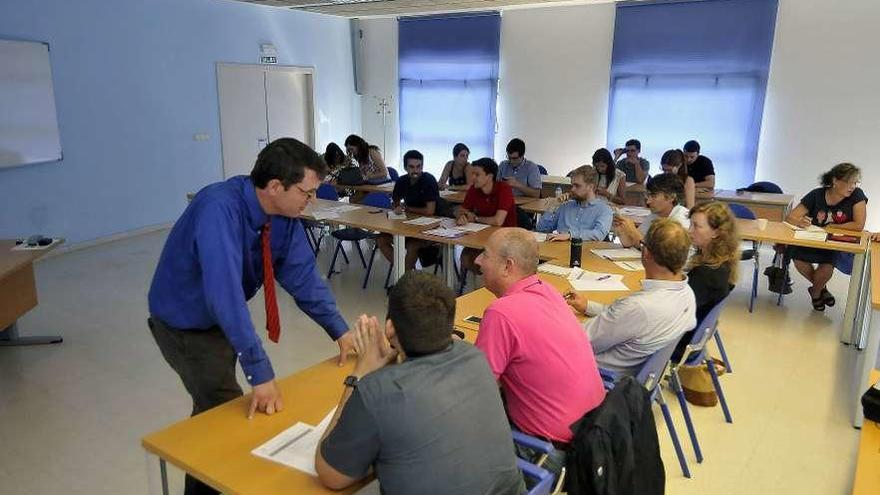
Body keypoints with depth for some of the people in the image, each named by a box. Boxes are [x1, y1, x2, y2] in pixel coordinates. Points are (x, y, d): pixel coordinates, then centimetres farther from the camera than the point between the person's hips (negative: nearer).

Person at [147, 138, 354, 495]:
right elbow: (225, 292, -43)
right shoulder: (219, 210, -36)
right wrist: (259, 371, -44)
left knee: (214, 407, 20)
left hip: (224, 317, 7)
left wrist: (339, 331, -13)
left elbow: (302, 275, -7)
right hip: (184, 324, -7)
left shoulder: (285, 215, -14)